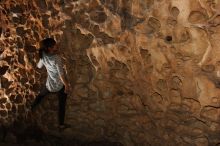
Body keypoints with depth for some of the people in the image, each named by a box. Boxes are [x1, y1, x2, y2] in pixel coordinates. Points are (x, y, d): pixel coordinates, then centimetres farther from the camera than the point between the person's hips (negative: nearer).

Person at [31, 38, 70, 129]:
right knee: (62, 104, 15)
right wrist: (66, 85, -24)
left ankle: (32, 107, 60)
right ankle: (61, 124, 26)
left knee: (41, 94, 36)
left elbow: (39, 66, 8)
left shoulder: (43, 56, -11)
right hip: (60, 85, -5)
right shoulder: (56, 58, -29)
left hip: (50, 84, 5)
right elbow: (61, 73, -32)